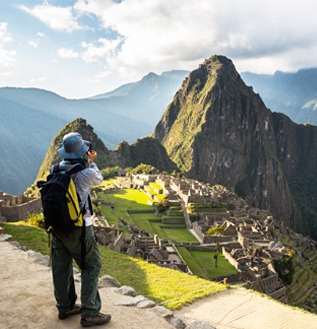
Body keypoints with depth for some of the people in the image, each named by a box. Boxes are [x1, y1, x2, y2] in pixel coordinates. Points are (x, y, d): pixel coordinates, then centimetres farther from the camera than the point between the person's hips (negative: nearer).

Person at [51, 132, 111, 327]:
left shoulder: (55, 170, -4)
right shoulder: (87, 174, -19)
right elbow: (99, 180, 4)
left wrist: (87, 162, 19)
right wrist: (91, 162, 17)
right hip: (79, 228, -6)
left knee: (61, 267, 16)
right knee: (92, 266, 7)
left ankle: (65, 307, 32)